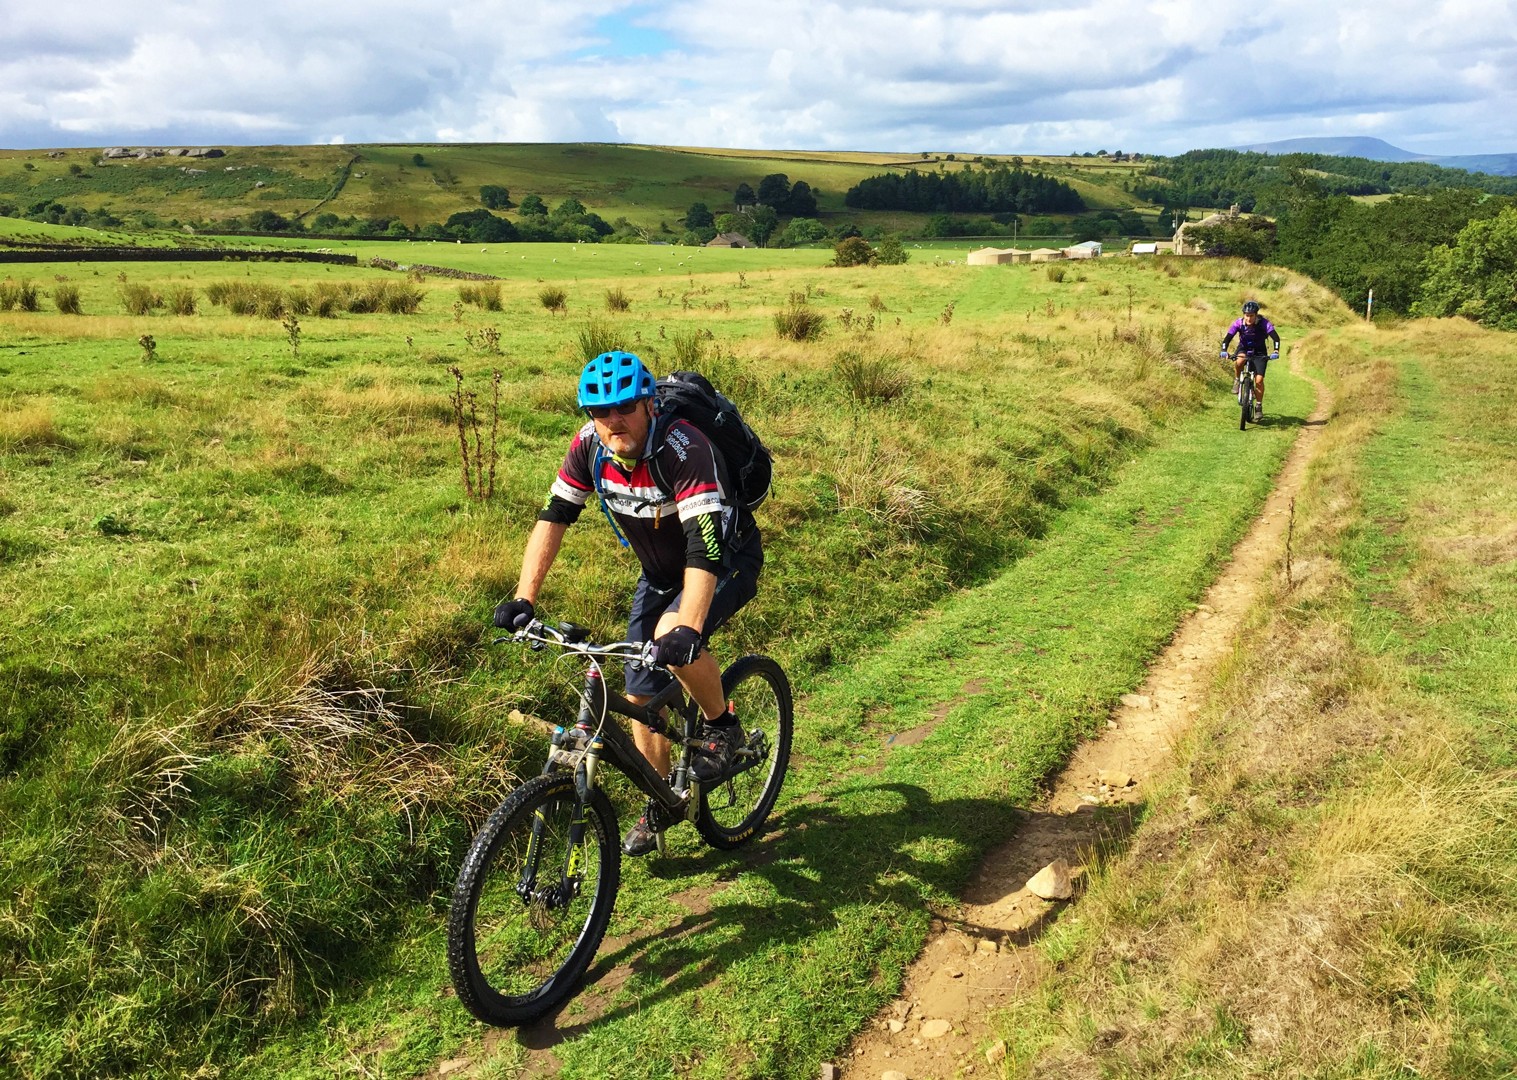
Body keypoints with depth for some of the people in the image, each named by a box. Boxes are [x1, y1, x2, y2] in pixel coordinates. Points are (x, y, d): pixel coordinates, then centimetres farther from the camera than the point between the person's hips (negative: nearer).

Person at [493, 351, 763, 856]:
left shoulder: (685, 450, -34)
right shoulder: (589, 446, -16)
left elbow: (705, 545, -43)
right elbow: (553, 516, -13)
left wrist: (687, 627, -56)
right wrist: (523, 599, -23)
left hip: (728, 559, -6)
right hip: (660, 571, 6)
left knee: (672, 638, -34)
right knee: (641, 696, 6)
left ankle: (722, 725, -5)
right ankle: (661, 803, 28)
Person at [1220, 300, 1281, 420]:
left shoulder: (1263, 323, -24)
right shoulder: (1238, 322, -19)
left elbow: (1275, 336, -31)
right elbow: (1228, 337, -24)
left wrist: (1276, 351, -48)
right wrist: (1224, 350, -42)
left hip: (1259, 352, -1)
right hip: (1244, 349, 1)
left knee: (1259, 380, -11)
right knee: (1239, 361, -37)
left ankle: (1259, 406, 5)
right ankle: (1237, 381, -9)